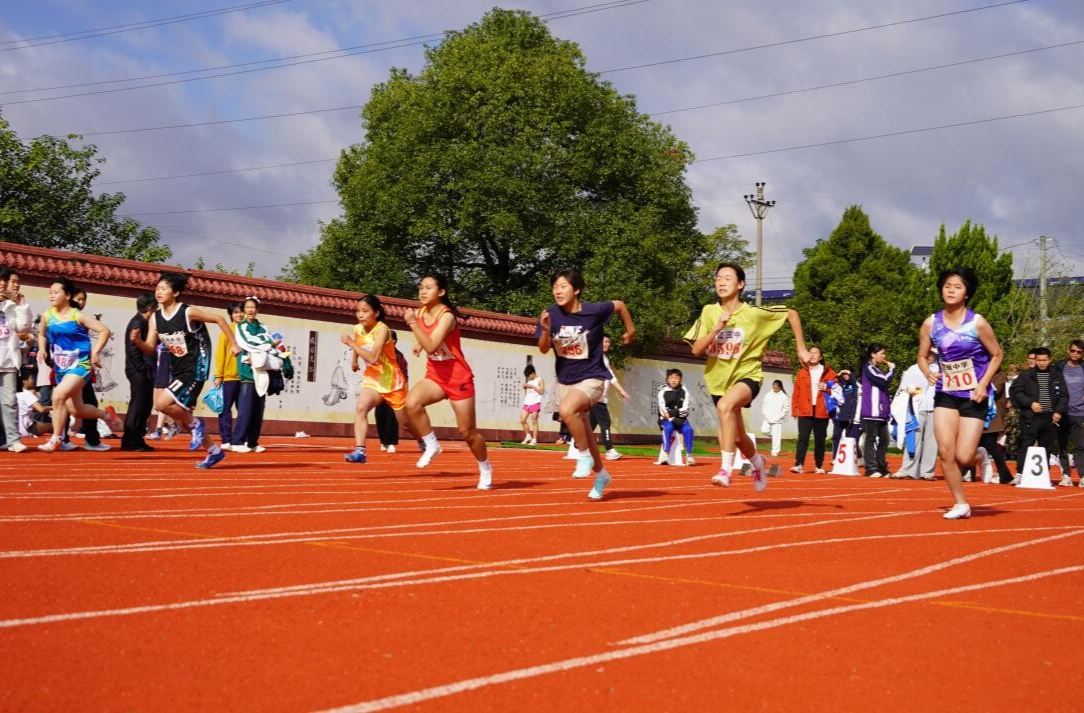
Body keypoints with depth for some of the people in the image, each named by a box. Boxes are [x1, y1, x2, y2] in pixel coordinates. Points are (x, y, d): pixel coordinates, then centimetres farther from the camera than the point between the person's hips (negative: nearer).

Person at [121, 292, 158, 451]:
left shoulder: (144, 323, 18)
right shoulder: (137, 323, -11)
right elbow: (133, 349, -18)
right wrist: (142, 369, -18)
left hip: (144, 373, 10)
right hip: (139, 373, -10)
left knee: (145, 406, 12)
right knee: (137, 406, -7)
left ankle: (137, 440, 17)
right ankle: (129, 442, -3)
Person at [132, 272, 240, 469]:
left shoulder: (188, 312, -17)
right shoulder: (156, 317, 1)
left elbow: (219, 319, -8)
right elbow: (150, 348, 2)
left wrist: (234, 344, -6)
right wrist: (137, 341, -19)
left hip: (195, 369, -8)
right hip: (177, 370, 8)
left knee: (162, 403, -23)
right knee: (184, 417, 14)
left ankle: (196, 425, 0)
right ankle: (215, 451, 29)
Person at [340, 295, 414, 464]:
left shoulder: (382, 330, -23)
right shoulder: (357, 329, -4)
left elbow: (373, 358, -35)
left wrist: (351, 343, -33)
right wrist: (354, 360, 22)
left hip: (392, 380, -4)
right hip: (372, 380, 4)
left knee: (406, 422, 10)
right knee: (361, 407, -25)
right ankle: (359, 451, -31)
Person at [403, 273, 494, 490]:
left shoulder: (446, 316, -20)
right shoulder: (420, 313, 0)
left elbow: (431, 347, -34)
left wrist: (412, 323, -36)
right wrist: (420, 344, 7)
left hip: (458, 378, -5)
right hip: (435, 376, 5)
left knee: (467, 431, 4)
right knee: (412, 402, -27)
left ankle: (485, 468, 29)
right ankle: (432, 446, -9)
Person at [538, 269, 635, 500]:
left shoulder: (594, 311, -17)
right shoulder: (551, 314, -9)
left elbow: (620, 305, 2)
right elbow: (544, 349, -8)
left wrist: (630, 330, 13)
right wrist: (546, 331, -27)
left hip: (592, 378, -5)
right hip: (565, 380, 5)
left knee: (566, 410, -33)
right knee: (583, 430, 17)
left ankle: (585, 456, -11)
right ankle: (600, 474, 39)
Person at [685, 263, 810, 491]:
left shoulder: (754, 314, -14)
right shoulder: (709, 312, -6)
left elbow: (791, 314, 0)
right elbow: (696, 350, -10)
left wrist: (801, 349, 0)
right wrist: (716, 329, -23)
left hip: (747, 375, -5)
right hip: (718, 379, 5)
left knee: (725, 405, -38)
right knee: (737, 437, 17)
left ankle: (726, 469, -36)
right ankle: (757, 462, 51)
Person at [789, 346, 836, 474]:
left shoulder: (828, 372, 7)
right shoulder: (802, 372, 9)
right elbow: (796, 393, 6)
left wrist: (826, 387, -12)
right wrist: (794, 409, 0)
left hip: (821, 412, 0)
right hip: (805, 411, 0)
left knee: (820, 440, 7)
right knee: (803, 438, -11)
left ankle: (819, 466, 16)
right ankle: (799, 464, -16)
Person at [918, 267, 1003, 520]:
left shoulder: (977, 323, -10)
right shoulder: (931, 323, -2)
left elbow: (996, 355, 0)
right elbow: (922, 355, 9)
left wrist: (983, 384, -11)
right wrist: (928, 373, -12)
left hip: (974, 396, -3)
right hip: (945, 394, 3)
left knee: (963, 457, -9)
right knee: (945, 452, -9)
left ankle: (979, 457, 30)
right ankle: (961, 504, 9)